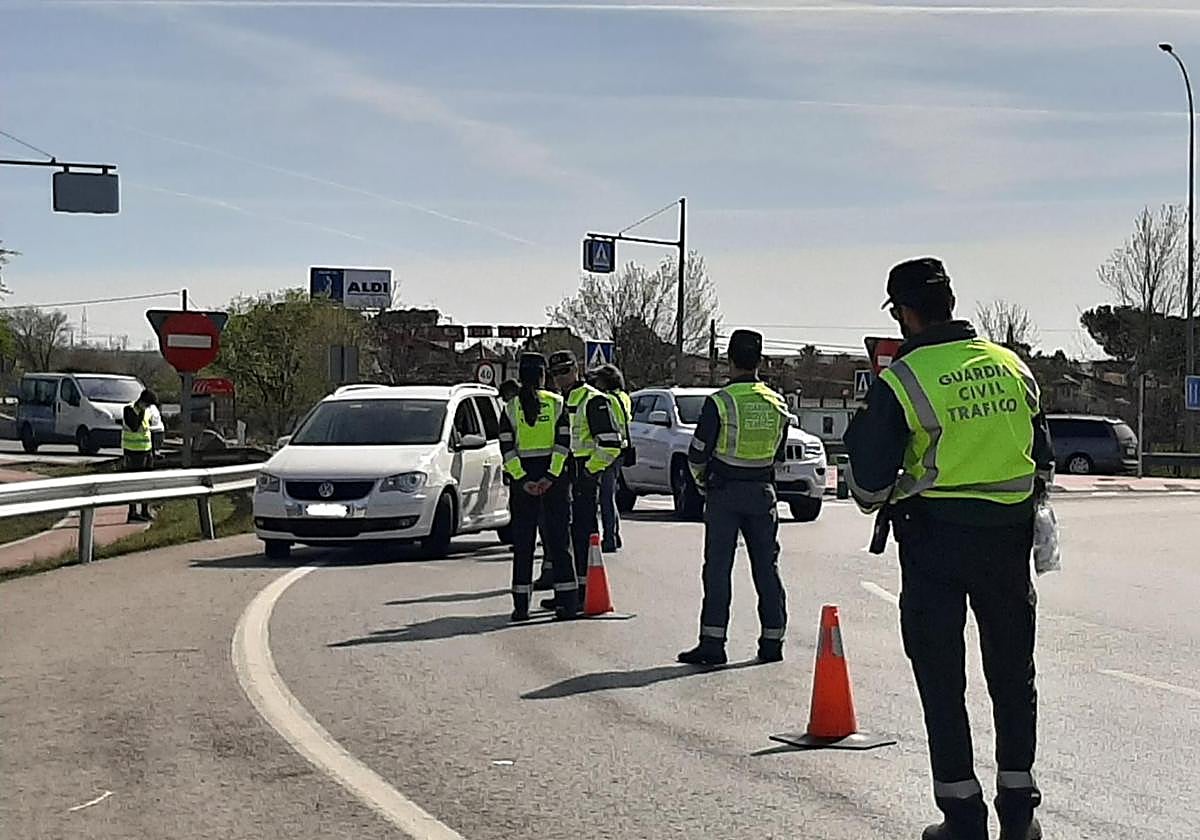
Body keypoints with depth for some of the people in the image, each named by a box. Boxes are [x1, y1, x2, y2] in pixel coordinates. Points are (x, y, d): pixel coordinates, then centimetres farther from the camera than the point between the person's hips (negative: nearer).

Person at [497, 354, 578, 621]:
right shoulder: (557, 403, 0)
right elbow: (563, 443, -8)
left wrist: (522, 480, -9)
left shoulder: (510, 408, 2)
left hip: (522, 479, 0)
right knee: (558, 539, 5)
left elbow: (506, 448, -6)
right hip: (554, 477, 0)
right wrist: (551, 476, -11)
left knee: (522, 542, 5)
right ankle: (567, 601, 2)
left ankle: (521, 604, 2)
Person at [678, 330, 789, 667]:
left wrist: (701, 482, 12)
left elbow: (697, 454, -7)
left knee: (718, 567, -2)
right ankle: (772, 640, 12)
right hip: (763, 492, 4)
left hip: (725, 491, -4)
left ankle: (713, 642, -5)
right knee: (767, 567, 9)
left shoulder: (719, 402, -11)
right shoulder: (777, 403, 4)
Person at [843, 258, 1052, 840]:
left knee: (942, 681, 7)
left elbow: (869, 480, -9)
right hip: (1008, 540, 4)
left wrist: (878, 501, 12)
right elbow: (1043, 463, 12)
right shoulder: (1012, 367, 4)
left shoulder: (901, 380, -11)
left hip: (935, 542, -4)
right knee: (1013, 673, 16)